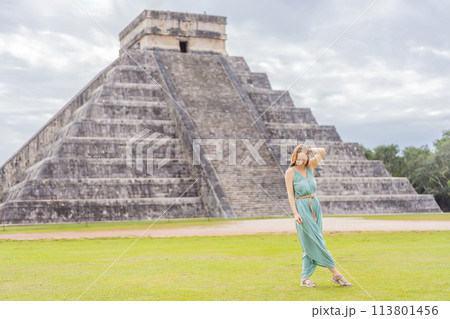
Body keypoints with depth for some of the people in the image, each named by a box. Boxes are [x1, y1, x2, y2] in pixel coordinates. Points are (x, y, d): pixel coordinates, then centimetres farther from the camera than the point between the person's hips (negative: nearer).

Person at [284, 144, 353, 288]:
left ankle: (305, 278, 9)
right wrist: (295, 213, -14)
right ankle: (336, 274, -2)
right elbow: (290, 194, -8)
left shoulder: (310, 166, 8)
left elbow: (322, 152, -4)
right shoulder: (290, 172, -4)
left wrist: (309, 150, -4)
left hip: (315, 206, 6)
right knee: (316, 242, -6)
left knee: (311, 244, 4)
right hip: (302, 208, -6)